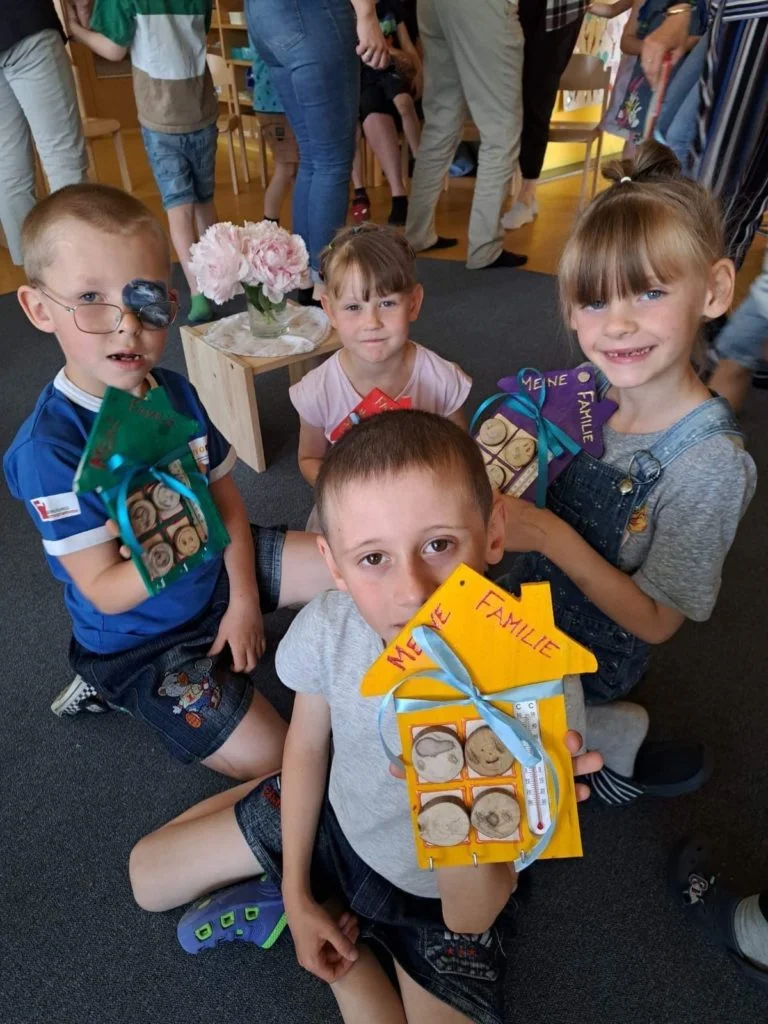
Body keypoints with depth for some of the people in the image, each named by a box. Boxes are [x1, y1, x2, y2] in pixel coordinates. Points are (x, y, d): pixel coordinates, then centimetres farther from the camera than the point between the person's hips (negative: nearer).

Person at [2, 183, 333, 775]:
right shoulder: (49, 447, -26)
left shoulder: (177, 392, -7)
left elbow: (227, 499, 0)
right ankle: (117, 686, 11)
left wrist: (243, 599, -7)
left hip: (213, 570, 6)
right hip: (141, 637, -5)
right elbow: (105, 591, -23)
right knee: (267, 757, -10)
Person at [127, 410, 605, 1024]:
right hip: (333, 815, 3)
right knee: (146, 876, 12)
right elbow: (308, 745, -7)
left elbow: (470, 918, -30)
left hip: (437, 891, -2)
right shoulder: (325, 629, -31)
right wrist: (295, 892, 0)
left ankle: (345, 952, 7)